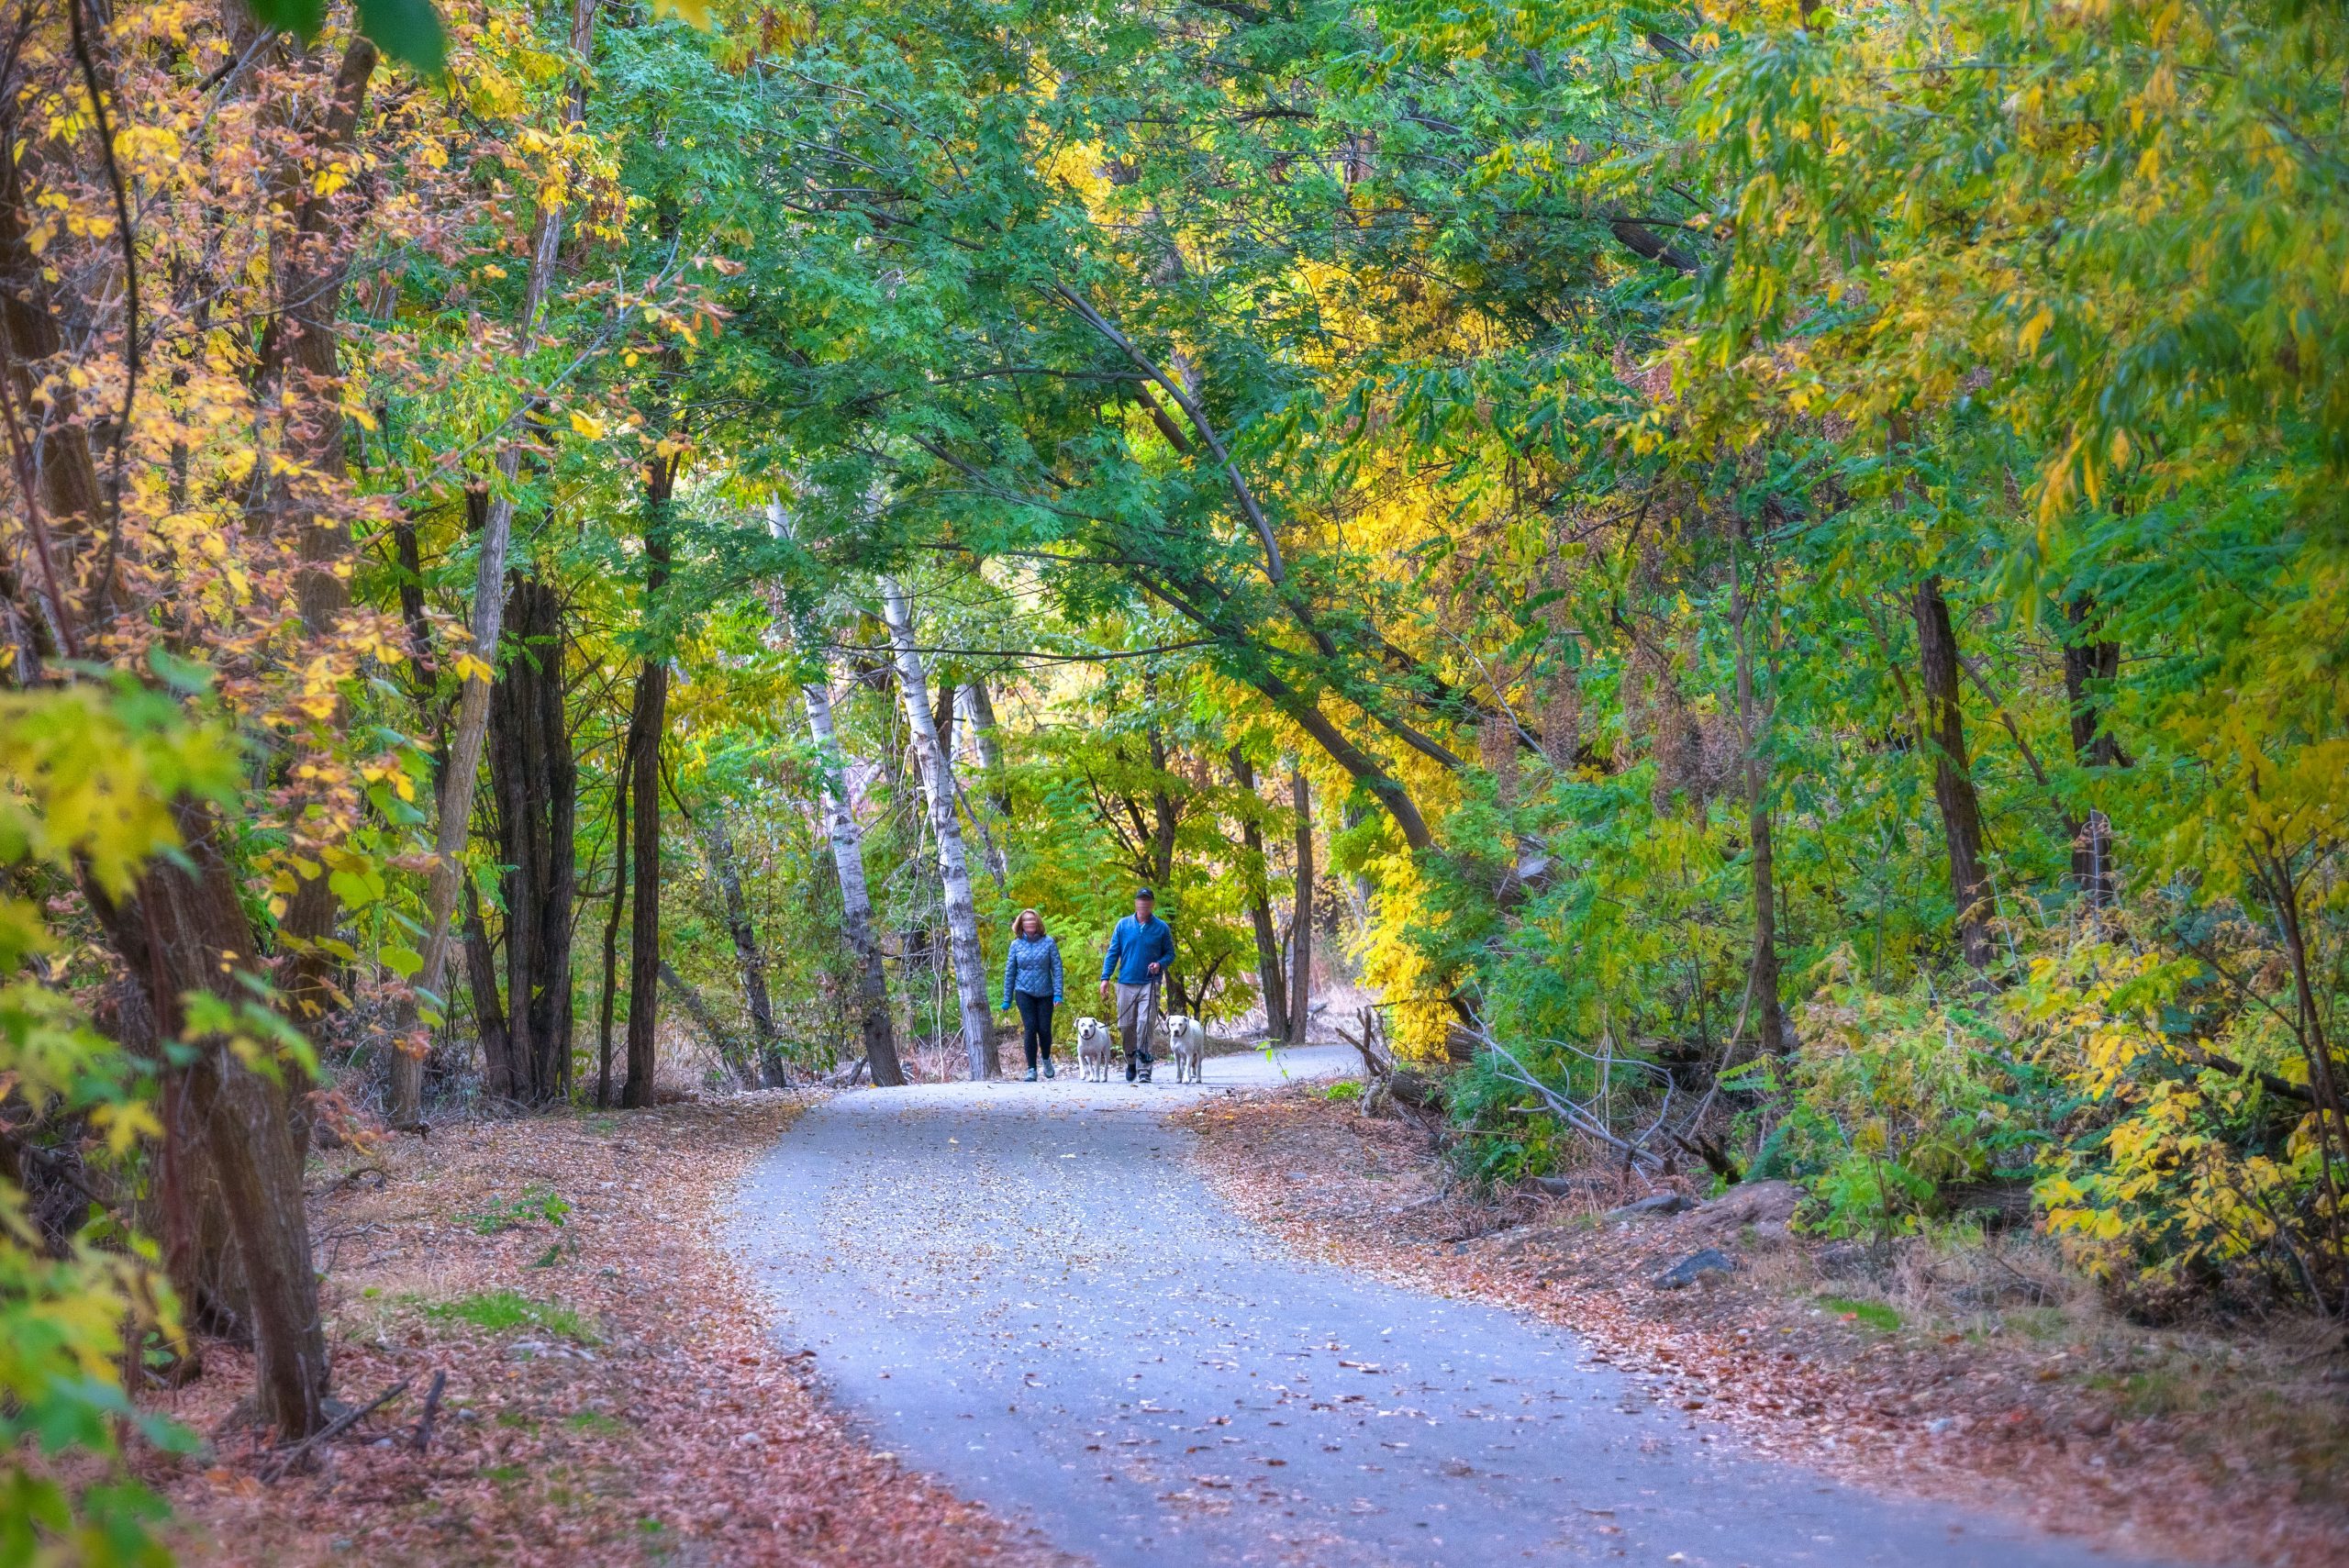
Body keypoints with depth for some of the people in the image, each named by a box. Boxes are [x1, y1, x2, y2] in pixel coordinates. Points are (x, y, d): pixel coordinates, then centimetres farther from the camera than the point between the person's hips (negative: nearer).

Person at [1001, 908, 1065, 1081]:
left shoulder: (1048, 942, -1)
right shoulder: (1016, 945, 3)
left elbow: (1057, 968, -2)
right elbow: (1009, 972, 7)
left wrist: (1058, 994, -10)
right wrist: (1007, 1000, 6)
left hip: (1045, 993, 0)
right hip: (1024, 993, 0)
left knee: (1044, 1029, 0)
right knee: (1030, 1028, -9)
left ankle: (1046, 1059, 30)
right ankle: (1031, 1070, -2)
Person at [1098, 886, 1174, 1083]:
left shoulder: (1161, 928, 3)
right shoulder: (1123, 925, 6)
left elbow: (1170, 954, 10)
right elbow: (1112, 953, 8)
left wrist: (1160, 964, -12)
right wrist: (1105, 978, -1)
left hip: (1150, 985, -2)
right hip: (1126, 984, 2)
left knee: (1146, 1025, -12)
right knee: (1126, 1026, 7)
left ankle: (1144, 1069, -13)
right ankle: (1131, 1062, 29)